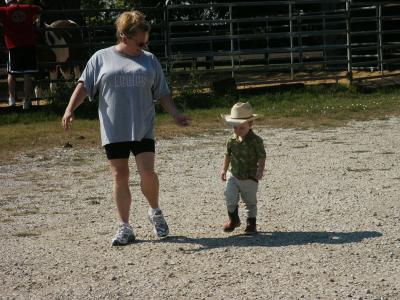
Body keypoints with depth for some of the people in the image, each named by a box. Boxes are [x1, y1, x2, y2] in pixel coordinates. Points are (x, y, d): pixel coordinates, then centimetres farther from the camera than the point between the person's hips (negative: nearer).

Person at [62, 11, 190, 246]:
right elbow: (84, 86, 1)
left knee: (147, 172, -11)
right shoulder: (101, 58, 4)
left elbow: (162, 92, 13)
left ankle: (155, 212, 17)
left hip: (143, 129, 1)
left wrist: (176, 114, 3)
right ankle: (125, 228, 12)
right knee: (120, 177, 2)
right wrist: (70, 109, -12)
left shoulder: (149, 60, 10)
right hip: (114, 130, -1)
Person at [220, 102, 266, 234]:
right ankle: (233, 219, 13)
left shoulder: (256, 141, -15)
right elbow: (228, 155, 11)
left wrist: (260, 171, -27)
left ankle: (251, 223, 27)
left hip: (250, 178, -3)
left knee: (250, 202, 10)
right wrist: (224, 170, 10)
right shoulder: (232, 140, -3)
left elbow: (261, 157, -15)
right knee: (230, 198, -10)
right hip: (234, 176, 3)